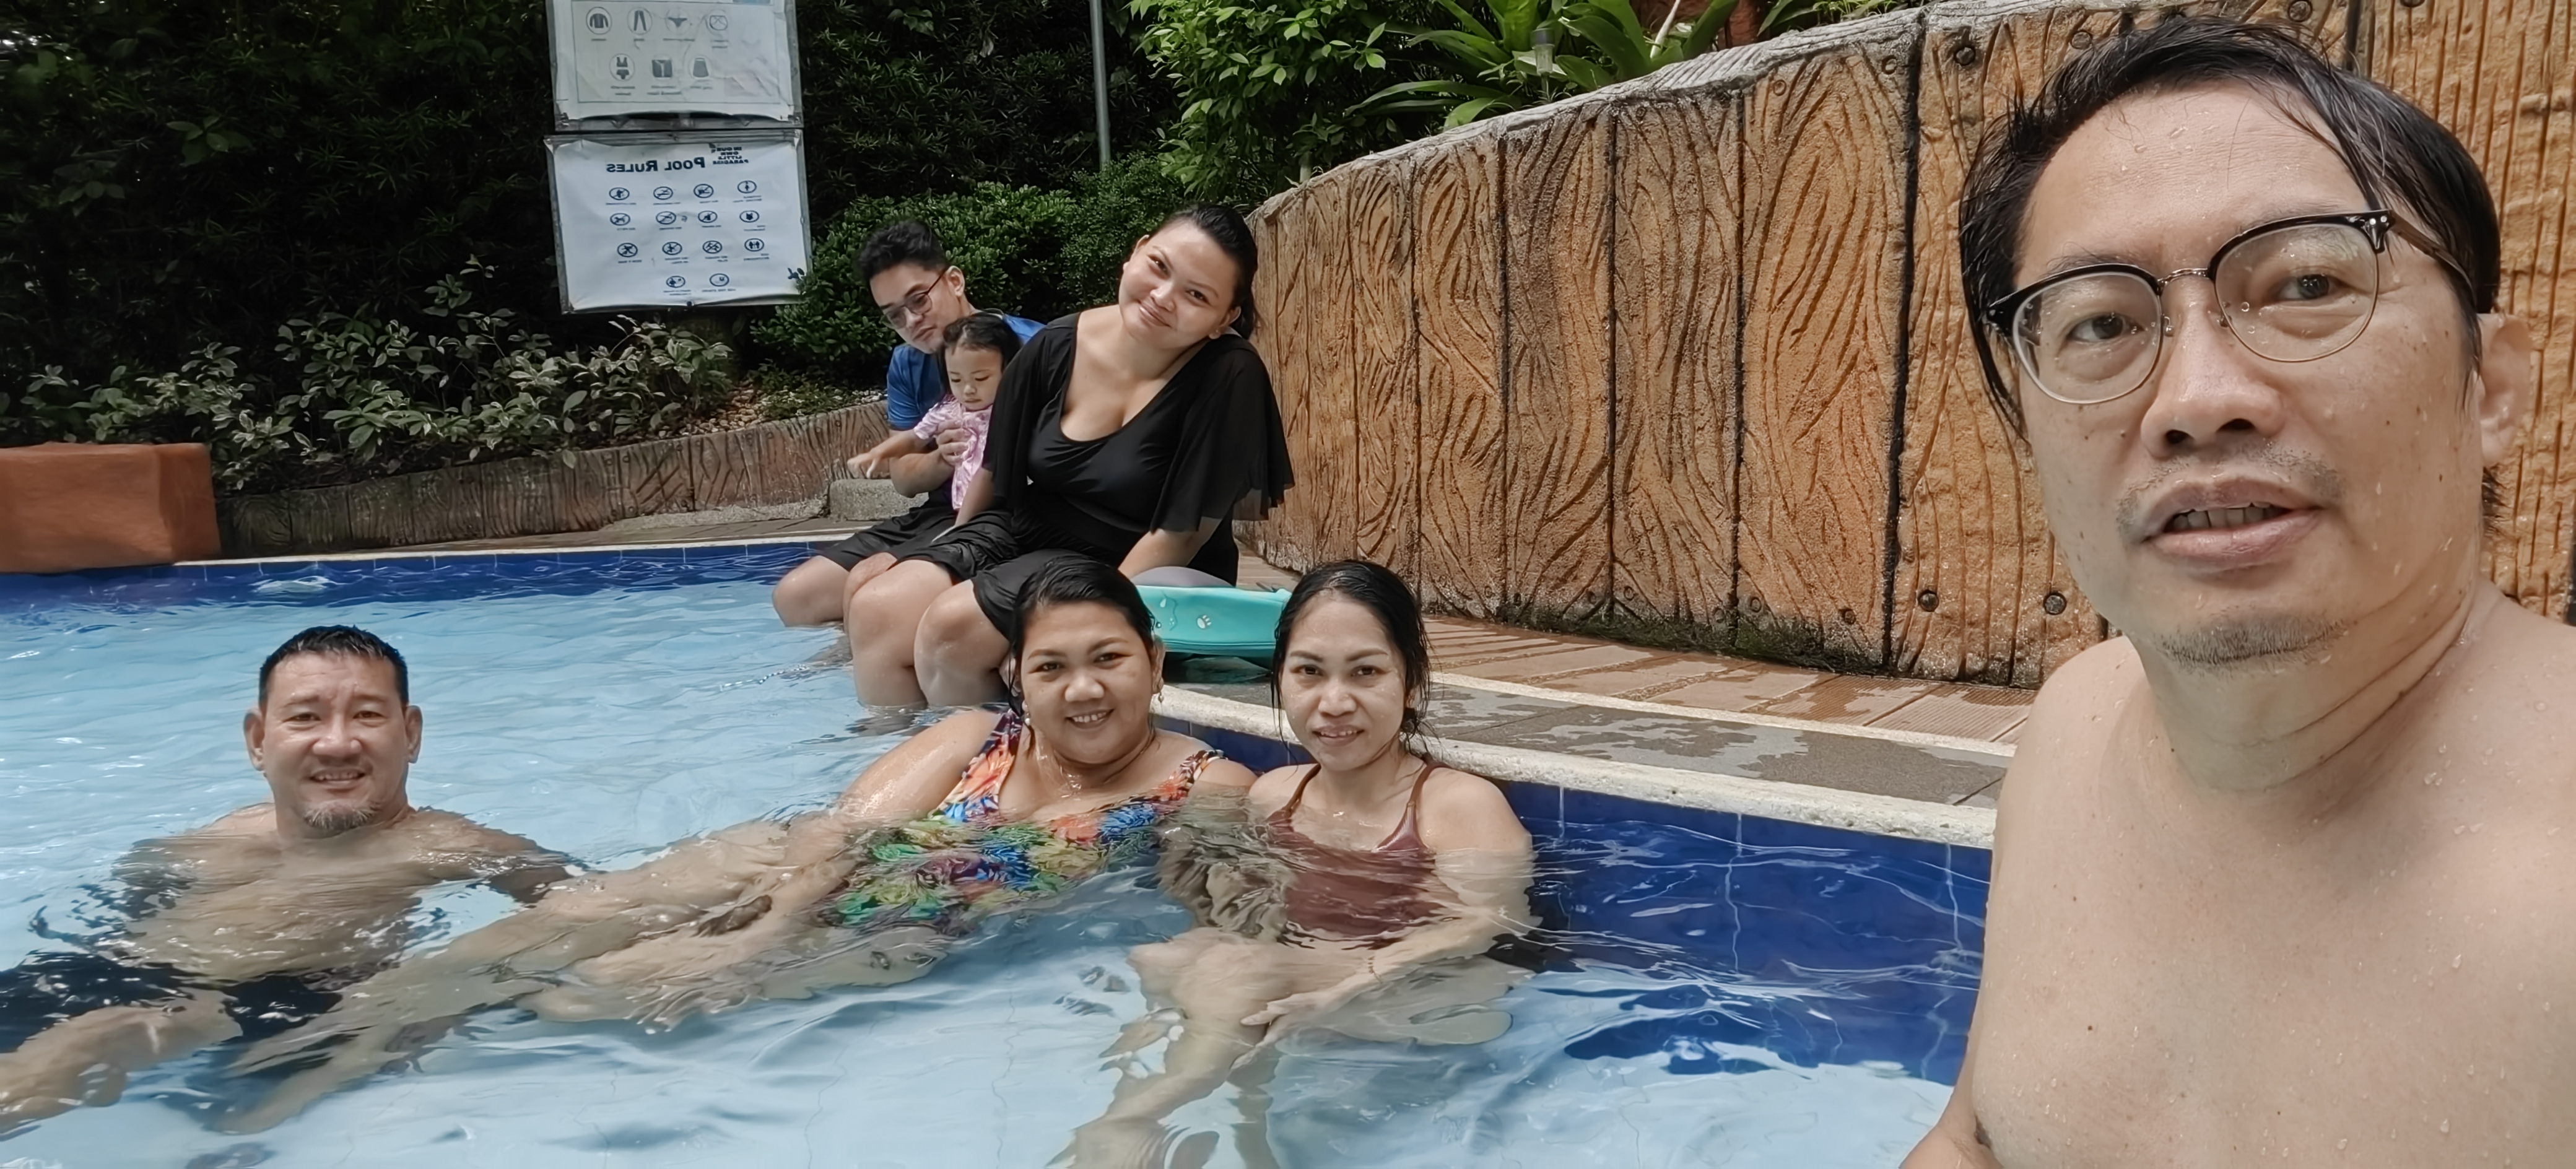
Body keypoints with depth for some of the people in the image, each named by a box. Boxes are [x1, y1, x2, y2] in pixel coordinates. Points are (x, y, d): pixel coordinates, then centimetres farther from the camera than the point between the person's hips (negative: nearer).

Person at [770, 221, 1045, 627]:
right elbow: (903, 477, 4)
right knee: (794, 597, 1)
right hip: (935, 514, 8)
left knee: (868, 584, -25)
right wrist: (945, 459, -17)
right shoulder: (906, 365, 9)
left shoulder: (1027, 347, -12)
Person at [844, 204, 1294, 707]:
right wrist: (956, 558, 15)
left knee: (953, 628, -22)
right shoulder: (1058, 346, -6)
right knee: (875, 613, -11)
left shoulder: (1228, 377, -21)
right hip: (1025, 532, 6)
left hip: (1138, 576, -5)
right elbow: (996, 473, 9)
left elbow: (1181, 533, -18)